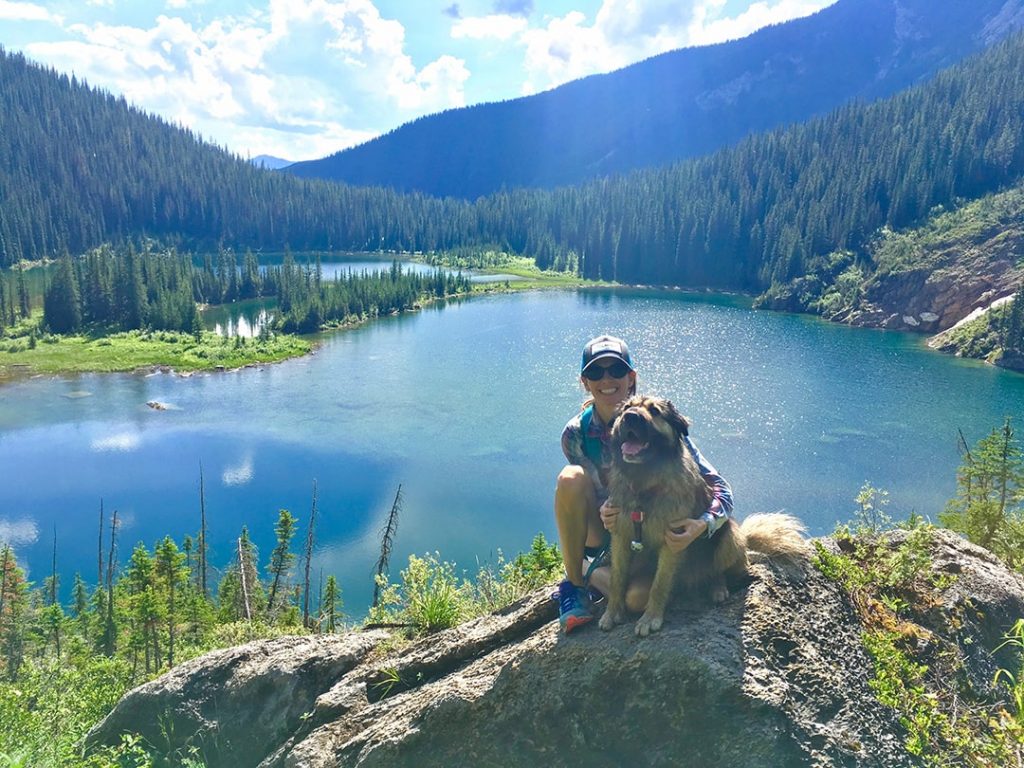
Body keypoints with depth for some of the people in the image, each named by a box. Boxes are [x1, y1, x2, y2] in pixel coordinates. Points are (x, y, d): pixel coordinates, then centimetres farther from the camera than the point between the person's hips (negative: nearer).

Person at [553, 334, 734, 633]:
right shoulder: (576, 434, -12)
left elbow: (720, 488, -18)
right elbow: (599, 496, -10)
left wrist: (702, 524, -38)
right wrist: (603, 514, -34)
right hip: (606, 536, 1)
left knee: (638, 597, -33)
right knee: (571, 478, -29)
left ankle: (589, 572, 1)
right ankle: (573, 582, -11)